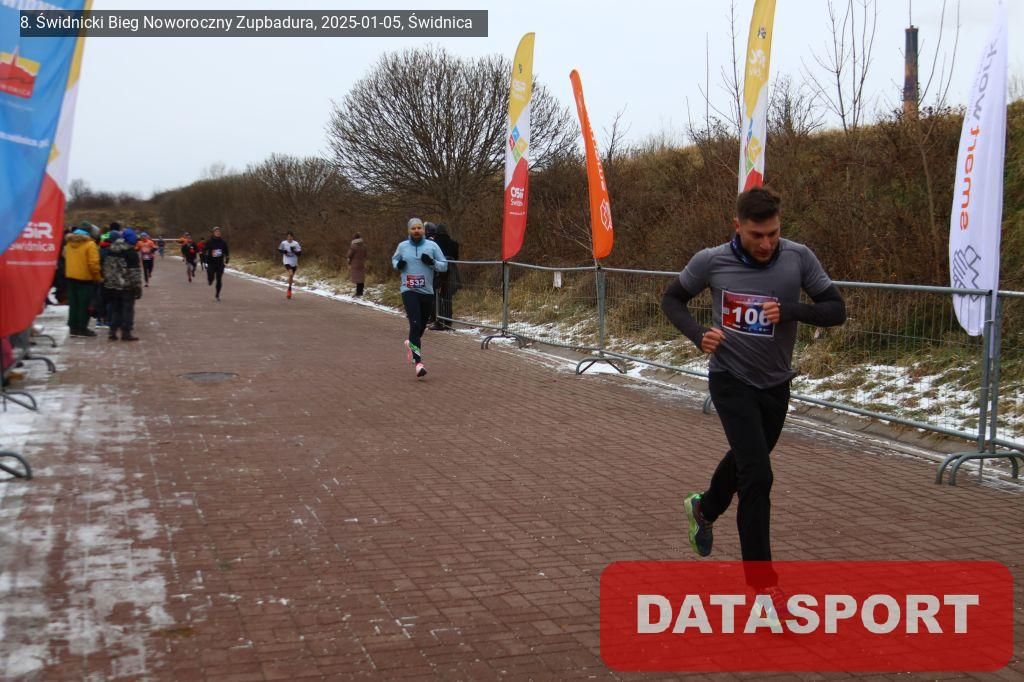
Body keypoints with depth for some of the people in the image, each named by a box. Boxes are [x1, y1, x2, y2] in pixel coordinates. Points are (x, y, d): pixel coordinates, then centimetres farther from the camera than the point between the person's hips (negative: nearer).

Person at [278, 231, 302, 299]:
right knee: (290, 274, -23)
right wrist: (284, 251, -11)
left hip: (294, 262, 2)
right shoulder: (283, 243, -4)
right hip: (287, 262, -2)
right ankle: (289, 289, -9)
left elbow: (299, 253, -5)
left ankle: (289, 288, 34)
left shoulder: (296, 244, -5)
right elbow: (279, 250, 10)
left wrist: (294, 251, -24)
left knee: (291, 277, 14)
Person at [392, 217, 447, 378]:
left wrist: (432, 262, -15)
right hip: (409, 291, -2)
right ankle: (418, 362, -20)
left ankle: (411, 343, 48)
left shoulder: (432, 246, 2)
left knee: (422, 325, 14)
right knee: (415, 324, -16)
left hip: (427, 292, 2)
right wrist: (398, 265, -1)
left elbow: (444, 266, 4)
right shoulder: (402, 246, 4)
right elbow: (394, 259, 22)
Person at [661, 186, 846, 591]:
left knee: (744, 461, 25)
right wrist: (698, 335, -17)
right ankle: (762, 583, -3)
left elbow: (836, 311, -8)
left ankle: (704, 508, 57)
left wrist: (791, 310, -27)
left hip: (775, 384, 4)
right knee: (757, 476, -14)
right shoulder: (711, 261, -14)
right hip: (731, 380, -4)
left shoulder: (799, 258, -12)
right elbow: (671, 299, 1)